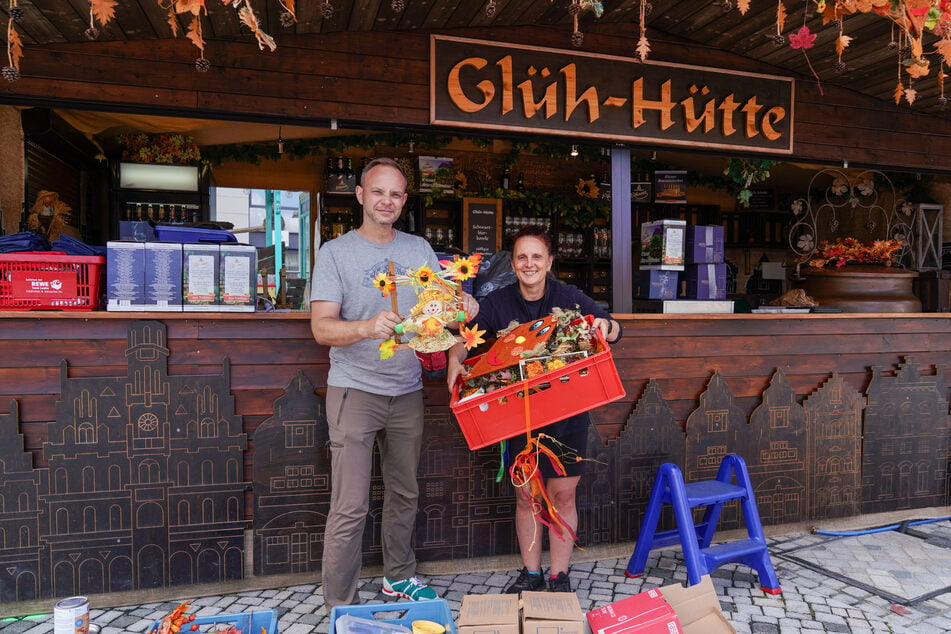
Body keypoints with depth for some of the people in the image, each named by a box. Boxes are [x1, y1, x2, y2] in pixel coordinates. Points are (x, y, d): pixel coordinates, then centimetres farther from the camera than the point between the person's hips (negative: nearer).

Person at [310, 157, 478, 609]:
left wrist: (462, 306, -15)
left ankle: (398, 576, 36)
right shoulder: (336, 251, -6)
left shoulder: (419, 249, 8)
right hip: (354, 390, -4)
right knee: (350, 507, -4)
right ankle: (339, 608, 12)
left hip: (407, 391, 5)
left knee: (405, 495, 17)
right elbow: (321, 328, -14)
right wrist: (368, 327, -34)